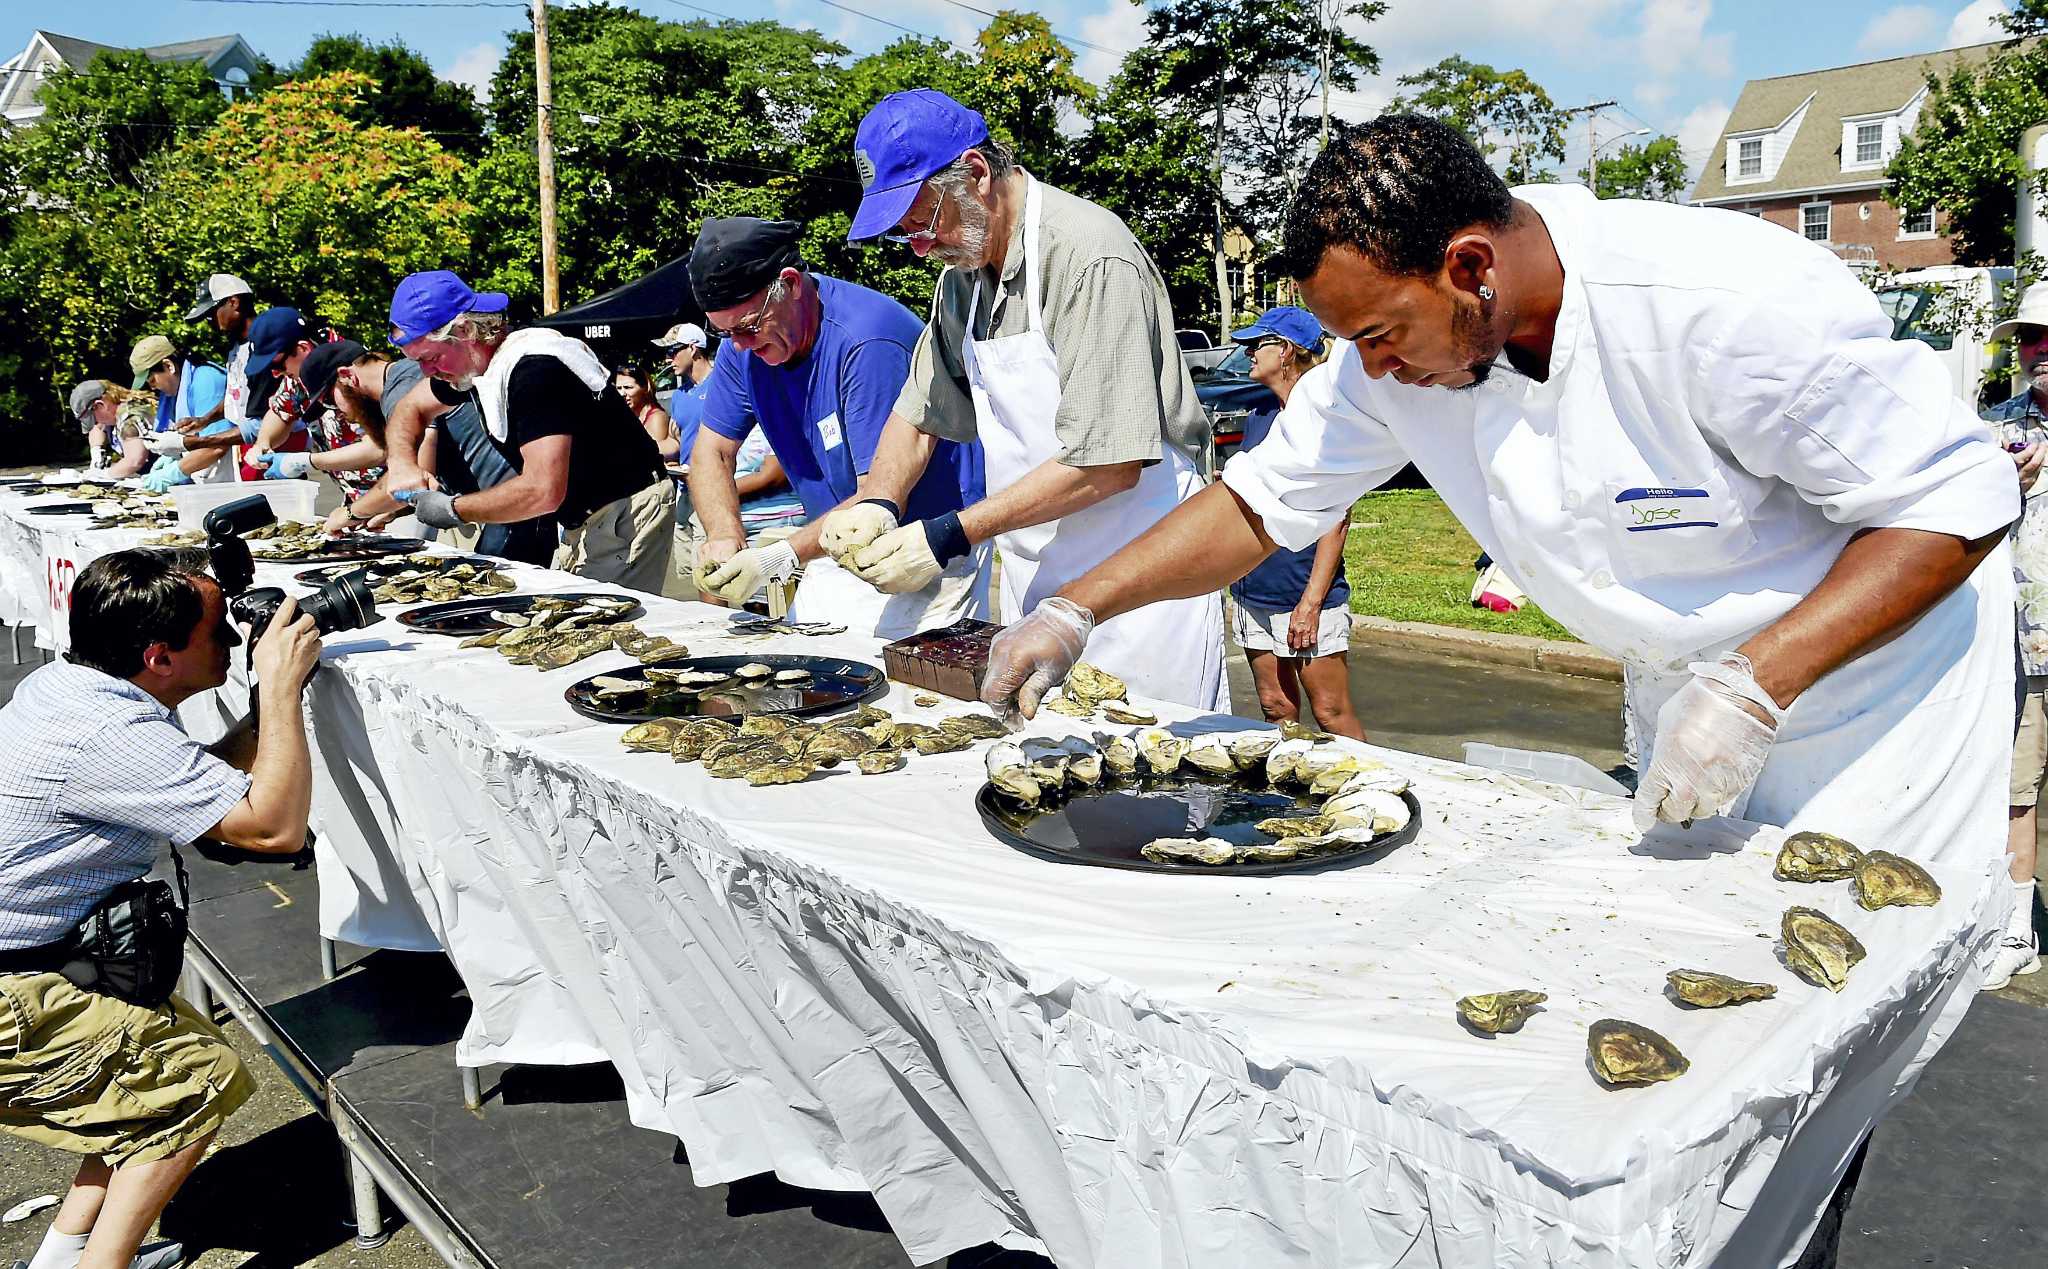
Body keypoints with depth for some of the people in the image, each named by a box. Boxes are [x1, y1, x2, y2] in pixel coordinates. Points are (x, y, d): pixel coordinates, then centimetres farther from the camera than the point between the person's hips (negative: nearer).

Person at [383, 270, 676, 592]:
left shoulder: (533, 368, -24)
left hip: (627, 516, -9)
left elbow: (544, 491, -31)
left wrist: (453, 510, -17)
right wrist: (403, 464, 0)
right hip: (585, 521, 9)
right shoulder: (477, 359, 5)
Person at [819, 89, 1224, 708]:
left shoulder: (1090, 255, -18)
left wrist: (951, 535, -20)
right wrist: (880, 502, -2)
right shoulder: (961, 273, 9)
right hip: (1032, 576, 7)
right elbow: (919, 412, 18)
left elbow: (1110, 464, -23)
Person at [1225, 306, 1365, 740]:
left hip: (1306, 597, -7)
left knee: (1332, 715, -3)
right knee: (1276, 711, 12)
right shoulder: (1259, 418, 12)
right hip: (1255, 593, 7)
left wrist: (1310, 603, -18)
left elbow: (1336, 521, -14)